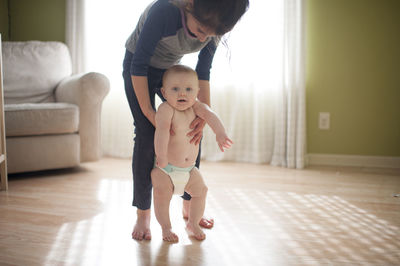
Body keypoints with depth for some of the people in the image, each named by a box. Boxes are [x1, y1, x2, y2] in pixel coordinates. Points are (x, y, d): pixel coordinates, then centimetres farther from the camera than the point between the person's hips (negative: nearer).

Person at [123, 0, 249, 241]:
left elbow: (203, 71, -11)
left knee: (193, 132, -1)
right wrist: (149, 112, -27)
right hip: (137, 67, -5)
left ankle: (189, 206, 14)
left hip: (170, 68, 5)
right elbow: (139, 65, -28)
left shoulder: (213, 23, -22)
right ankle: (143, 214, -2)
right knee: (146, 135, -13)